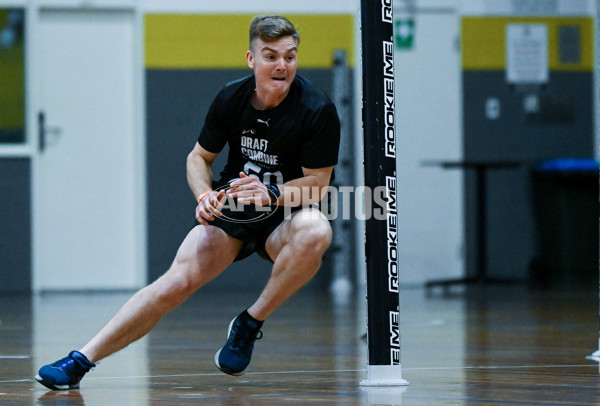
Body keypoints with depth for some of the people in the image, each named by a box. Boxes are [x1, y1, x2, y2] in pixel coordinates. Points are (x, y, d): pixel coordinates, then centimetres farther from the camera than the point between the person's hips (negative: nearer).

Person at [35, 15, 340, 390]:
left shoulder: (317, 110, -16)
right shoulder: (231, 97, -5)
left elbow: (318, 182, -13)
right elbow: (199, 157, 9)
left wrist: (271, 195, -31)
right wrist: (205, 196, -12)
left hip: (286, 216, -2)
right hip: (230, 210, 2)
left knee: (316, 232, -38)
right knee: (181, 277, -20)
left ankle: (250, 324, -18)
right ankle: (81, 361, -17)